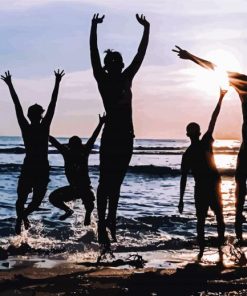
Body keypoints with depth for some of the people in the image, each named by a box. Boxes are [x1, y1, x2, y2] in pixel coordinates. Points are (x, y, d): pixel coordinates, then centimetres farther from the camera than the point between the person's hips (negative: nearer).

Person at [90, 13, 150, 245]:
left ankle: (111, 221, 19)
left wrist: (146, 29, 14)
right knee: (106, 182, -5)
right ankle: (102, 226, -5)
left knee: (116, 182, 11)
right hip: (111, 135, -5)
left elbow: (141, 53, 15)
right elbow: (93, 53, -9)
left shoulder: (126, 78, 12)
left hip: (126, 136, 5)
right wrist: (94, 27, -15)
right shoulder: (103, 80, -1)